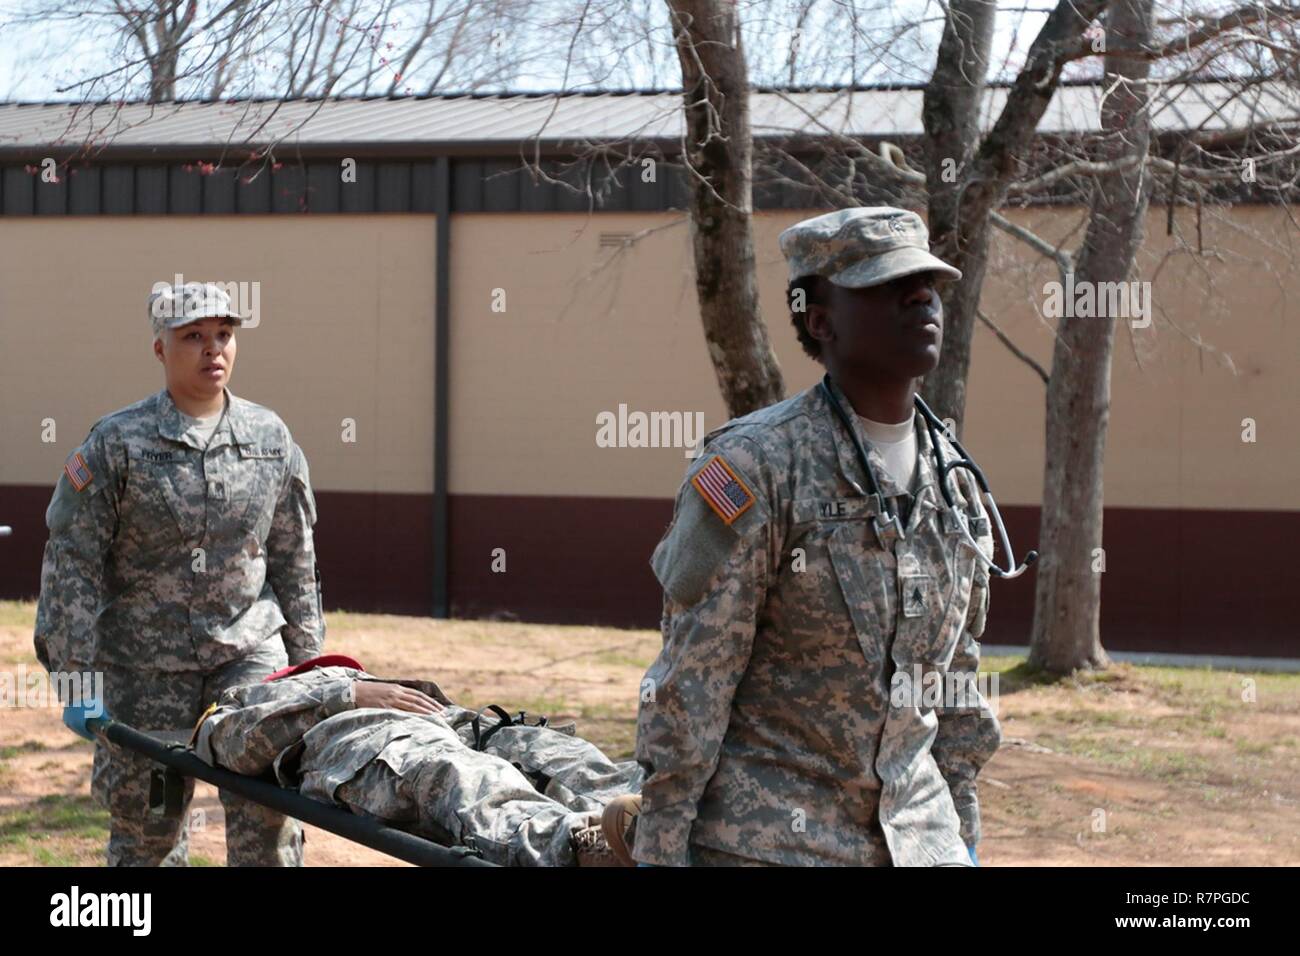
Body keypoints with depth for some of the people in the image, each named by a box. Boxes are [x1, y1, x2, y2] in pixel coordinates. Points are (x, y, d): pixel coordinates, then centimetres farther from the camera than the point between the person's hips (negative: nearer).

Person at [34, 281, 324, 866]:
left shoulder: (270, 438, 7)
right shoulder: (116, 444, -3)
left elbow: (294, 562, 13)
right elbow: (72, 565, -5)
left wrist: (306, 664, 12)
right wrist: (76, 676, -10)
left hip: (249, 648, 2)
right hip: (145, 663, -2)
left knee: (268, 806, -12)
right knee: (148, 822, 6)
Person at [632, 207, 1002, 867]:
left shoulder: (955, 483, 7)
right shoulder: (753, 467, -12)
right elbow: (689, 683, -13)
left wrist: (962, 831, 16)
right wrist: (660, 849, -13)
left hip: (917, 836, 6)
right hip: (766, 842, -6)